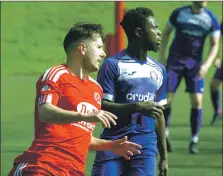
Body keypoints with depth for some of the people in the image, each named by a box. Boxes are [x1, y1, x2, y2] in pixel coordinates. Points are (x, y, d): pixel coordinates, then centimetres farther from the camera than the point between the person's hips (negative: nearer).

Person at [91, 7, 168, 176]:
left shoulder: (159, 70, 15)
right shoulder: (113, 65, -4)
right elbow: (101, 106, -11)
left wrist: (164, 156, 20)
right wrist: (138, 107, -23)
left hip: (145, 148, 4)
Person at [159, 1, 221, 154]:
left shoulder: (211, 19, -5)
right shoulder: (179, 13, -6)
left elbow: (215, 45, 0)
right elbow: (166, 33, 6)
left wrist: (207, 64, -14)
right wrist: (162, 57, 0)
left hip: (195, 63, 1)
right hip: (175, 60, -1)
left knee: (197, 101, -7)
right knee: (167, 98, -6)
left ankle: (194, 141, 5)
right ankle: (164, 134, 16)